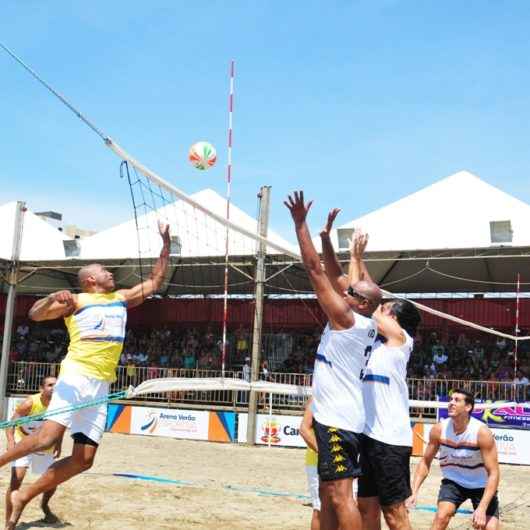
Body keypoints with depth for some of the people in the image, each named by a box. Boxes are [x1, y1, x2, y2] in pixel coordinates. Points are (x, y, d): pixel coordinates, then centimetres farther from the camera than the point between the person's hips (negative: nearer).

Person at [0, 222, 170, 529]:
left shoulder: (122, 298, 21)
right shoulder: (76, 301, 5)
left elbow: (155, 281, 26)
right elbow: (35, 314, -3)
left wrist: (166, 244, 21)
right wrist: (53, 299, -23)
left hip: (102, 386, 6)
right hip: (77, 375, -6)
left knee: (84, 459, 0)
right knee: (48, 438, -24)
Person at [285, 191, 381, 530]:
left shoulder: (346, 318, -10)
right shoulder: (364, 326, 12)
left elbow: (316, 270, -12)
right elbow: (333, 278, 19)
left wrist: (301, 223, -8)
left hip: (337, 420, -10)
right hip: (340, 417, 10)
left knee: (340, 496, -10)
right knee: (328, 496, 15)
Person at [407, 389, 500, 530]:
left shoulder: (482, 432, -25)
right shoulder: (439, 429, -16)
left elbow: (493, 473, -24)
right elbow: (425, 462, -4)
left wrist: (482, 508, -34)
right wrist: (414, 491, -17)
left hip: (481, 485, -1)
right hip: (453, 482, 1)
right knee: (442, 515, -23)